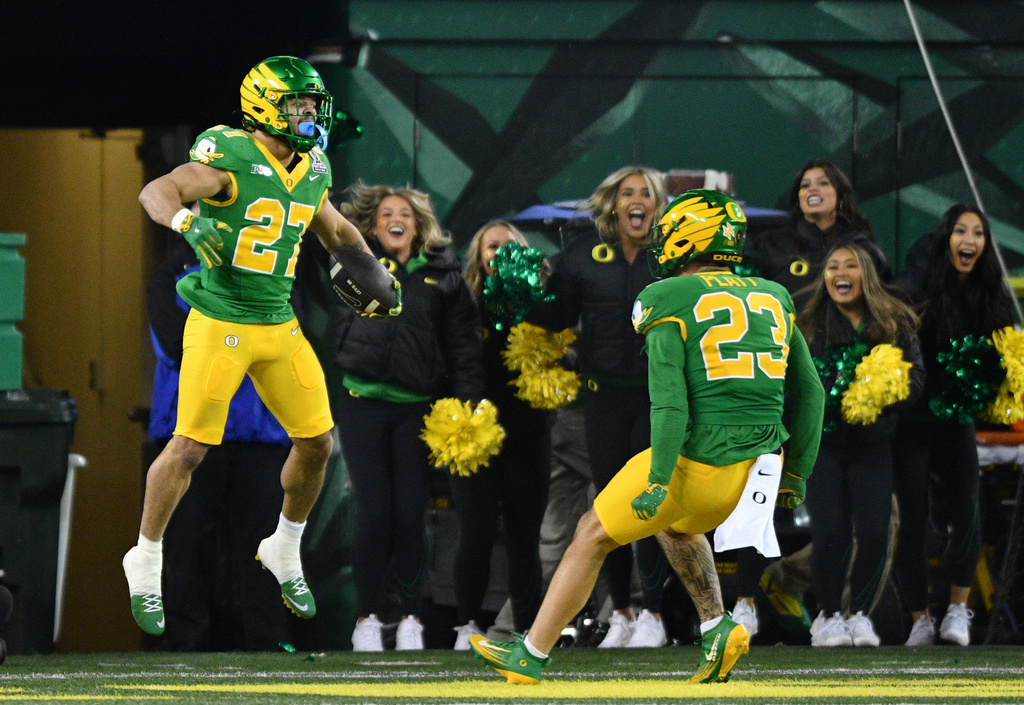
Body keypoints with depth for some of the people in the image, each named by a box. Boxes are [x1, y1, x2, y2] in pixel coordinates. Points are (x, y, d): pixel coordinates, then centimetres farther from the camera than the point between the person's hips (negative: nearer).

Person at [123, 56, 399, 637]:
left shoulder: (311, 173, 7)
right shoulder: (231, 158, -15)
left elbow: (337, 230, 28)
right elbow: (158, 191, -29)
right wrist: (187, 221, -48)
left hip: (280, 327, 7)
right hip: (220, 323, -7)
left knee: (317, 443, 6)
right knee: (190, 448, -6)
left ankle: (285, 551, 27)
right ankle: (146, 562, 11)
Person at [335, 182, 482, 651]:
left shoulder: (442, 275, 8)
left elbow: (464, 343, 6)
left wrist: (467, 402, -2)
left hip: (417, 406, 0)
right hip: (363, 402, 0)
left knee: (411, 514, 1)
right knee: (374, 512, -4)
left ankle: (411, 619, 10)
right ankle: (366, 618, 5)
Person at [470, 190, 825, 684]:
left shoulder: (672, 302, -4)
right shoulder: (773, 299, 13)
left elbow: (670, 399, -15)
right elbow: (809, 392, 14)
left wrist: (659, 480, -18)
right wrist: (795, 473, 21)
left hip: (695, 463, -6)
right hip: (756, 468, 6)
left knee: (593, 536, 11)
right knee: (673, 524, 34)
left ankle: (530, 657, 17)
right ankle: (718, 629, 16)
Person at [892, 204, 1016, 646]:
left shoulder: (989, 296, 3)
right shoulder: (915, 288, -10)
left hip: (956, 424, 3)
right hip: (911, 422, -3)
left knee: (966, 514, -11)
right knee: (913, 521, -1)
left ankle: (958, 610, 4)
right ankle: (920, 619, 11)